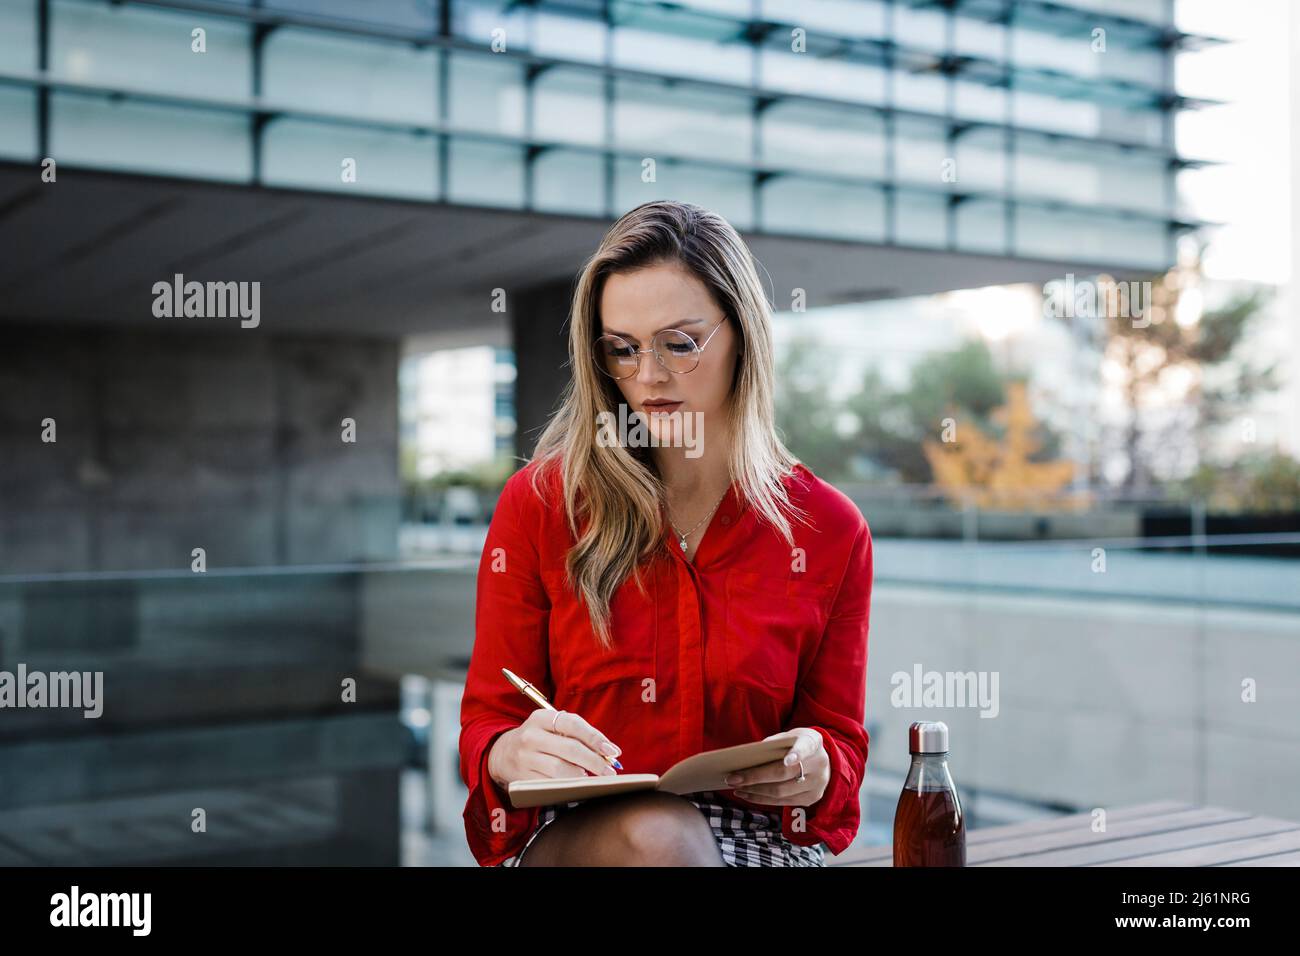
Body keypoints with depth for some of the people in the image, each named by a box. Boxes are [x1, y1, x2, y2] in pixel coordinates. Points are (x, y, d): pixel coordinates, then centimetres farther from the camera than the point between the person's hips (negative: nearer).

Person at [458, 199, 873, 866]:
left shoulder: (829, 531, 2)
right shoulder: (538, 504, 1)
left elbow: (840, 738, 10)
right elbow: (486, 720, 3)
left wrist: (812, 767, -16)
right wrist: (510, 754, -22)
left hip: (758, 841, 2)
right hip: (567, 833, -1)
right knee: (655, 833, -36)